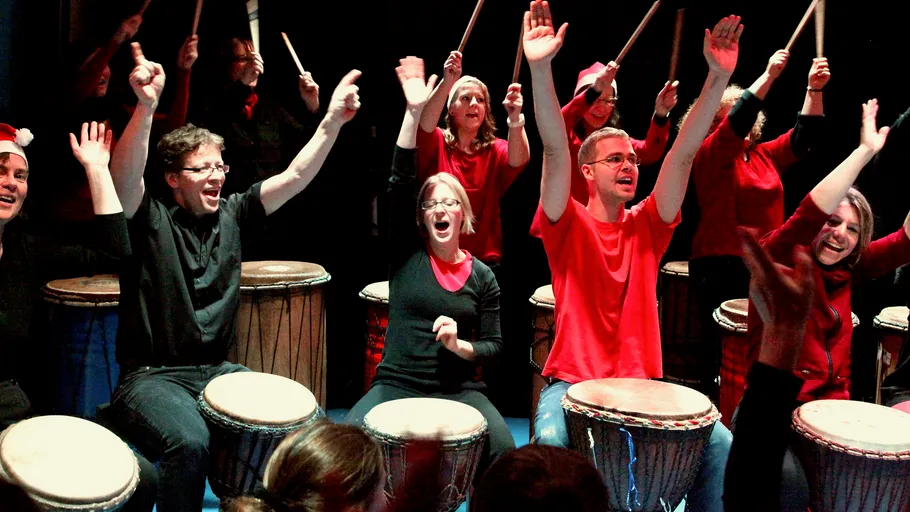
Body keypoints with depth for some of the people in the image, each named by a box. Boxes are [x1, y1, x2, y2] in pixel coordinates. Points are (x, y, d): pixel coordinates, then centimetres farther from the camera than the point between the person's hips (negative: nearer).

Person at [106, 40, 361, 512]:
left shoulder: (232, 213, 7)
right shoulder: (150, 219, -7)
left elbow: (295, 177, 1)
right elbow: (125, 176, -28)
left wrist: (332, 121, -13)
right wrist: (146, 106, -44)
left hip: (216, 371, 6)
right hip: (151, 377, -6)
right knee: (189, 442, -35)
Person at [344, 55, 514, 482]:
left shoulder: (482, 276, 7)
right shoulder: (406, 253, 3)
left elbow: (493, 346, 8)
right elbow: (400, 184, -9)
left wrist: (458, 344, -14)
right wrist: (414, 112, -16)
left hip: (458, 390, 1)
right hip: (396, 383, 0)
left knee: (502, 450, -26)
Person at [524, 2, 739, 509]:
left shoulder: (647, 226, 8)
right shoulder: (568, 225, -1)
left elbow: (683, 154, -3)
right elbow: (555, 150, -15)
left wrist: (718, 78, -13)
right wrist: (541, 69, -29)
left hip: (640, 382, 4)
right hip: (573, 379, -3)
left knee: (719, 441, -14)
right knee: (551, 439, -32)